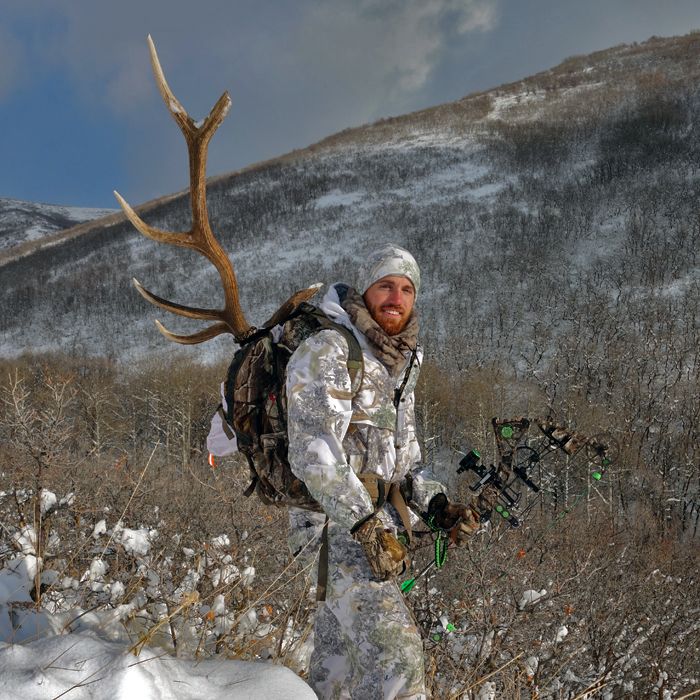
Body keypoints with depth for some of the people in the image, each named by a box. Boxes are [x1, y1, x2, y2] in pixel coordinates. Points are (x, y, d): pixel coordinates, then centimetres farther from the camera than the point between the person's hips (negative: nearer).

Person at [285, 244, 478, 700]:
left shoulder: (400, 368, 16)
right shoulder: (326, 352, -11)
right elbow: (313, 451, -20)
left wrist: (440, 505, 2)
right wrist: (366, 527, -26)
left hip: (379, 524, 9)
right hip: (337, 523, -8)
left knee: (337, 659, 14)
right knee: (394, 650, -18)